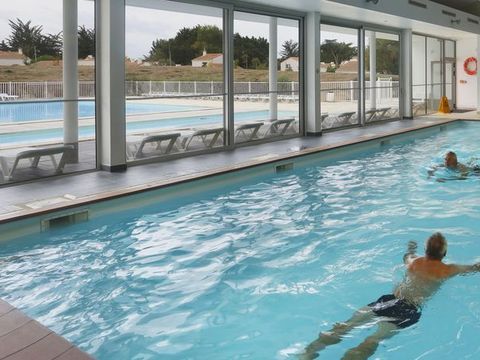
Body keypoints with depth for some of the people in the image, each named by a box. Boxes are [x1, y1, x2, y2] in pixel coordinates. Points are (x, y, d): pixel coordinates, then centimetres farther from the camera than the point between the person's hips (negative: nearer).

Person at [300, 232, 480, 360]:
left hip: (389, 299, 4)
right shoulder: (447, 270, 12)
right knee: (375, 339, -23)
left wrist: (411, 248, 68)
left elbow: (407, 256, 48)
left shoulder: (414, 261, 22)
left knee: (344, 327, -7)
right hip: (410, 309, -4)